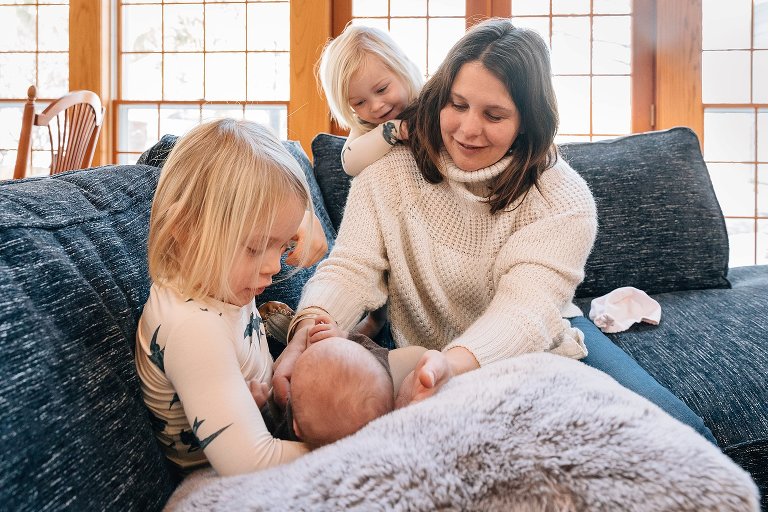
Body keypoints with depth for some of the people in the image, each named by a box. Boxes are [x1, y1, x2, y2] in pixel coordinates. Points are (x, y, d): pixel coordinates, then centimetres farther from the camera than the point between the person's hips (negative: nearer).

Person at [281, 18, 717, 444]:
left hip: (537, 346, -1)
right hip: (428, 360, 1)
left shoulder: (562, 199, -14)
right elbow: (352, 267, -17)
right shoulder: (389, 174, -7)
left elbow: (526, 308, -29)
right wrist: (312, 326, -41)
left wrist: (454, 364, -50)